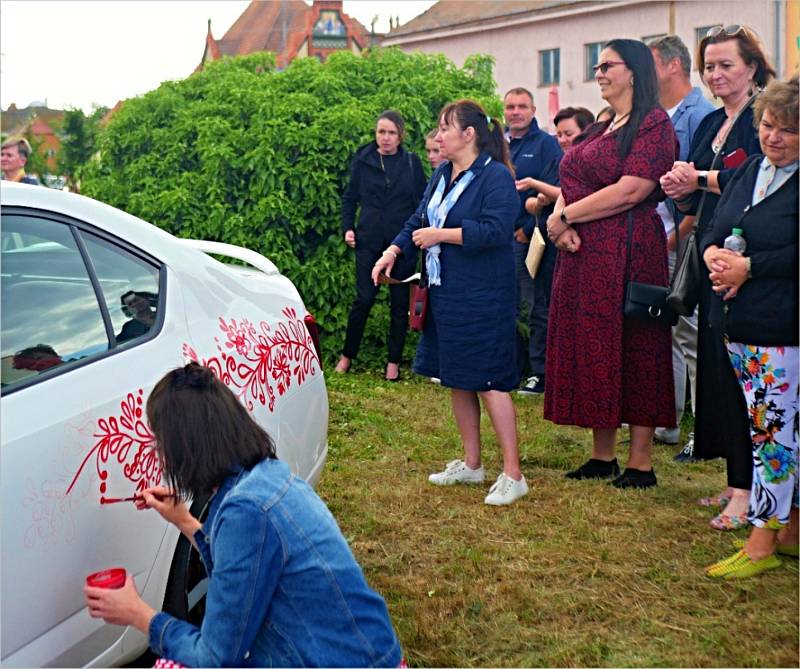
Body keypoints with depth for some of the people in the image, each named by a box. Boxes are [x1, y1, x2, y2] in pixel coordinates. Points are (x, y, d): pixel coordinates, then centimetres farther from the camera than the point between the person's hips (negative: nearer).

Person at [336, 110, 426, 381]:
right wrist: (347, 228, 0)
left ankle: (394, 362, 14)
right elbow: (349, 197, 10)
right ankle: (347, 355, 13)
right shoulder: (362, 160, 4)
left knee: (400, 302, 4)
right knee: (364, 298, -4)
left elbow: (421, 201, 6)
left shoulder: (412, 163, 4)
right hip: (369, 240, 0)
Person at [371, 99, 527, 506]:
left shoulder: (495, 176, -13)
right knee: (456, 380, 14)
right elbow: (418, 221, 18)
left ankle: (512, 475, 0)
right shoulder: (442, 174, 13)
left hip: (481, 298, -9)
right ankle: (471, 464, 26)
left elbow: (495, 230, -24)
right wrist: (393, 251, 2)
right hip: (444, 293, 9)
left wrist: (441, 235, -19)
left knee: (489, 381, -7)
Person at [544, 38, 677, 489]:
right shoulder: (599, 130, 18)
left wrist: (565, 216, -12)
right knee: (591, 348, 9)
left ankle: (641, 463, 5)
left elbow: (631, 190, -19)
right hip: (583, 254, 8)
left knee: (632, 350, -3)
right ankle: (602, 456, 18)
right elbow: (571, 185, 15)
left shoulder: (655, 125, -8)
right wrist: (562, 222, -7)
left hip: (629, 252, -8)